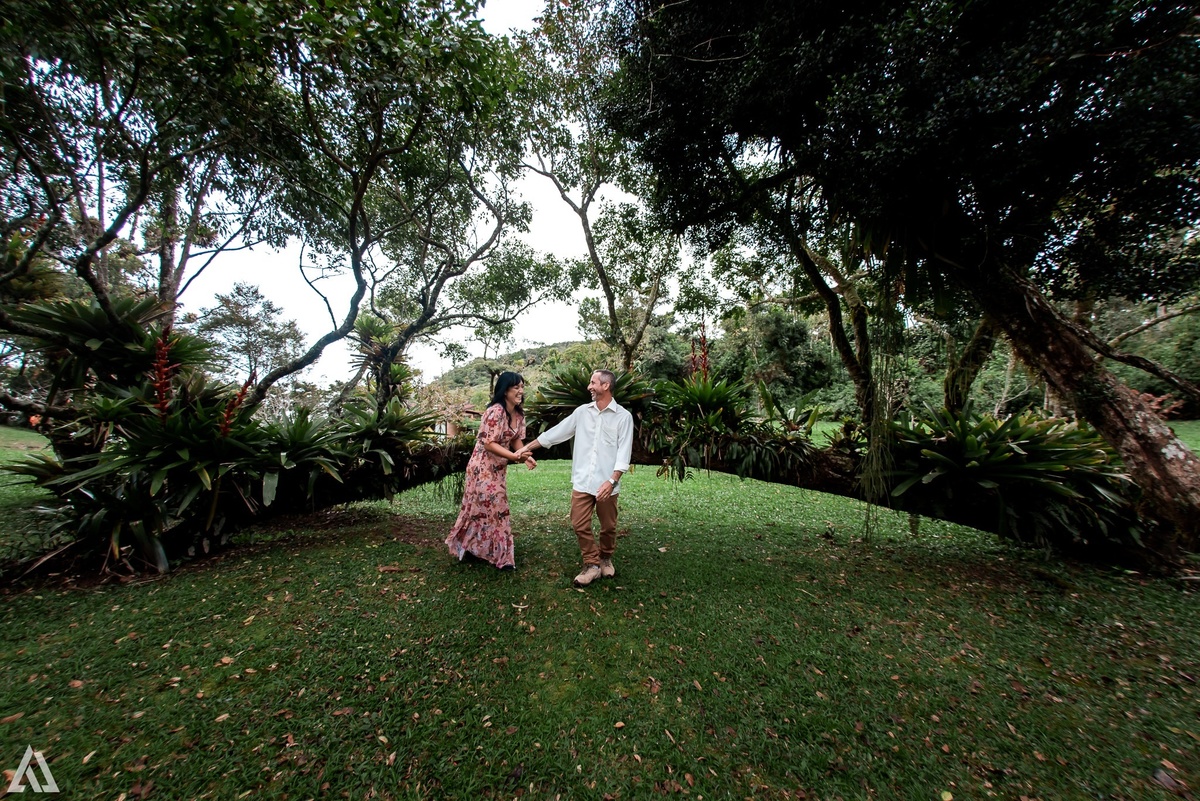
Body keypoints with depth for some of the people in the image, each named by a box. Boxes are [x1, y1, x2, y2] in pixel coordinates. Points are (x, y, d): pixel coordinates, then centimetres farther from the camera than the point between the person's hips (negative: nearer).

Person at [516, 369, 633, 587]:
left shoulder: (623, 416, -5)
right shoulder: (582, 411, 5)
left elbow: (623, 453, -9)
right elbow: (556, 432, 9)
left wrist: (611, 481, -20)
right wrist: (527, 448, 9)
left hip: (607, 483, -2)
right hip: (582, 481, 3)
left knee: (608, 526, 13)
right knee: (580, 524, 4)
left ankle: (605, 558, 39)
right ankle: (592, 565, 23)